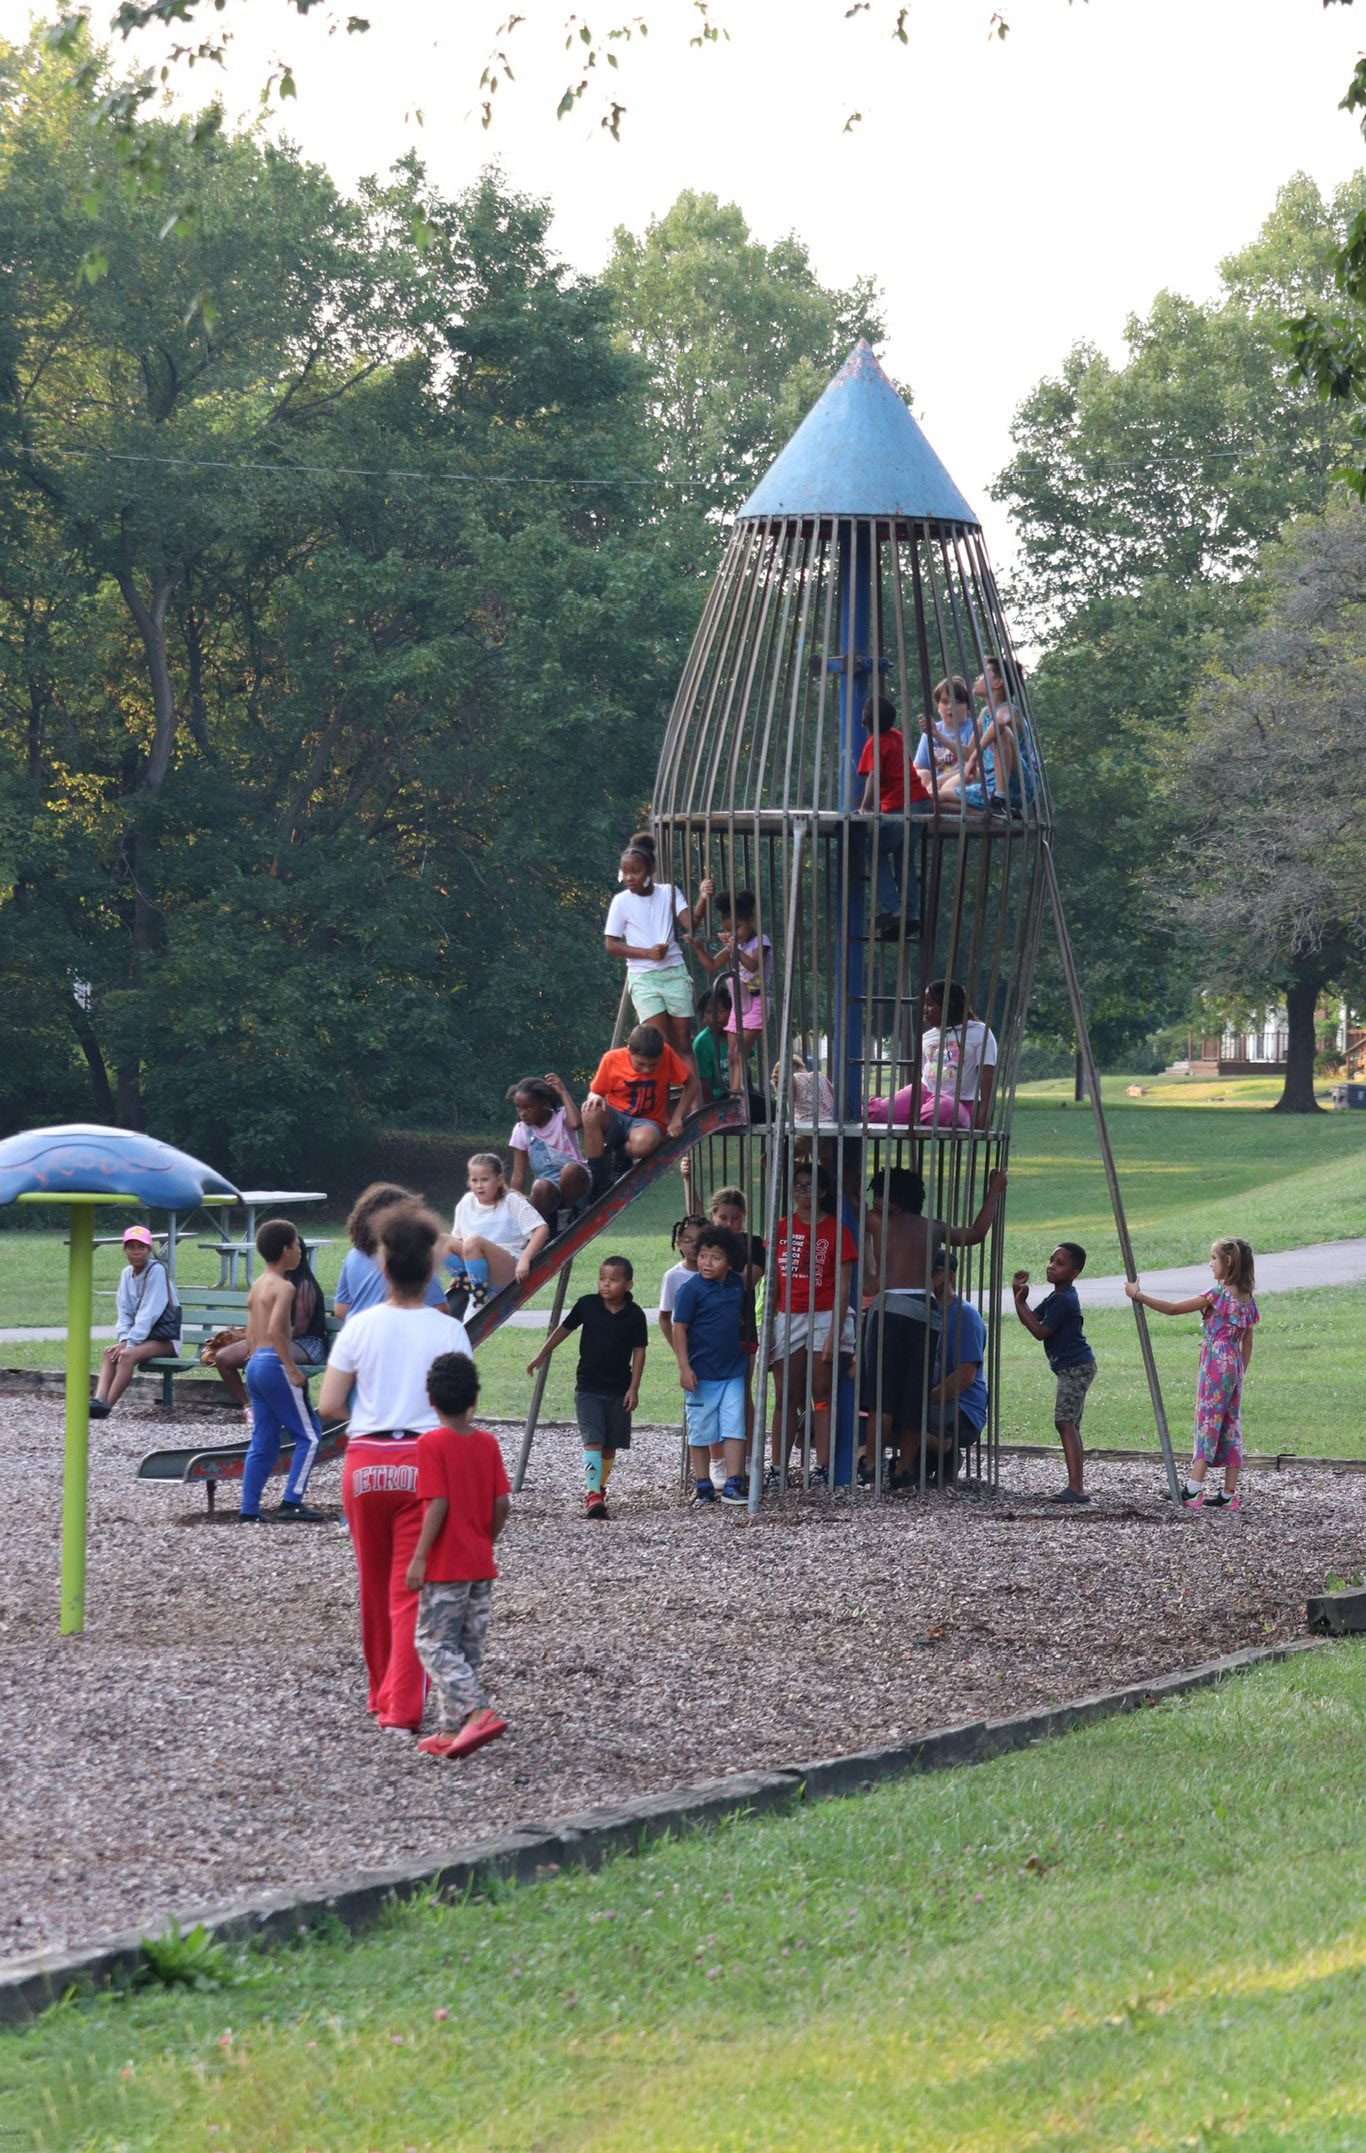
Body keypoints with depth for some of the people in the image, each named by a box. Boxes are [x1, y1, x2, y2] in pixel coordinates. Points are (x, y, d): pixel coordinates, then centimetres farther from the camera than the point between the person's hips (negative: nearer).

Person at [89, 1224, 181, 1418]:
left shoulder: (156, 1270, -13)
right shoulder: (127, 1273, 9)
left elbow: (149, 1313, -18)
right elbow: (123, 1312, 7)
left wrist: (130, 1343, -21)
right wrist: (124, 1339, -11)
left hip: (165, 1337, -7)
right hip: (139, 1335, 7)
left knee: (128, 1354, -30)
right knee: (109, 1352, -17)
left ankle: (106, 1406, -35)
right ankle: (99, 1400, -35)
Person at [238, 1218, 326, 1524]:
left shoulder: (257, 1286, 16)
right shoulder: (283, 1287, -11)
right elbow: (275, 1330, -23)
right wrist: (293, 1370, -20)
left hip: (255, 1364, 9)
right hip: (275, 1364, -9)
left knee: (263, 1442, 11)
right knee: (308, 1435, 0)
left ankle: (249, 1510, 8)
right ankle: (291, 1502, -5)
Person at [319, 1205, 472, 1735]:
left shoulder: (360, 1327, -3)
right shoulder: (448, 1331, -6)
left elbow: (328, 1406, -2)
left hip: (366, 1461, 2)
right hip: (424, 1462, -1)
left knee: (374, 1586, 16)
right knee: (412, 1588, 1)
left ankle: (382, 1696, 29)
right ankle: (403, 1708, -7)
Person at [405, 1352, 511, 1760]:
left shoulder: (431, 1444, -13)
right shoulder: (488, 1443, 4)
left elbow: (438, 1505, -19)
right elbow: (501, 1504, 2)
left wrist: (419, 1558, -14)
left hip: (445, 1567, -6)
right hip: (482, 1566, 6)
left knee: (434, 1643, -2)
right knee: (468, 1649, 11)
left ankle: (478, 1713, -18)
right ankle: (450, 1730, 15)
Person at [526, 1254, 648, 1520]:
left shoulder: (634, 1315, -5)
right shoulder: (587, 1305, -4)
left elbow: (639, 1351, 0)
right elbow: (564, 1329, 10)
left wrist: (634, 1388, -5)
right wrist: (541, 1357, 16)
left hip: (618, 1390, 1)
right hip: (588, 1387, -1)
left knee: (610, 1445, 9)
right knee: (593, 1440, -14)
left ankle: (600, 1488, 27)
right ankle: (593, 1495, -19)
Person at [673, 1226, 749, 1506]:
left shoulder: (737, 1284, 5)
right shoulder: (691, 1289, -10)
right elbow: (680, 1328, -11)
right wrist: (684, 1367, -16)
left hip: (733, 1372, 4)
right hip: (700, 1374, -4)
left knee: (734, 1429, 0)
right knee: (700, 1432, 6)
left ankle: (733, 1485, 2)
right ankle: (702, 1485, 15)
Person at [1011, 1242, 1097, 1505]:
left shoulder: (1064, 1300, -16)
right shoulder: (1055, 1298, 15)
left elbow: (1039, 1331, -17)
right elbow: (1033, 1319, 17)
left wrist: (1020, 1302, -11)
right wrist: (1019, 1297, 4)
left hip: (1076, 1368, -11)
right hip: (1074, 1367, 11)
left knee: (1065, 1422, -18)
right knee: (1070, 1426, 13)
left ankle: (1075, 1488, -27)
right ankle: (1078, 1487, 15)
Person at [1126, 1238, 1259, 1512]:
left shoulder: (1218, 1293, -14)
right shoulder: (1247, 1298, 9)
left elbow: (1173, 1309, -14)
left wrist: (1138, 1296, -9)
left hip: (1215, 1365, -7)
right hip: (1235, 1366, 7)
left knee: (1207, 1425, -8)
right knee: (1231, 1427, 8)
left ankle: (1192, 1490, -13)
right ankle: (1229, 1494, 8)